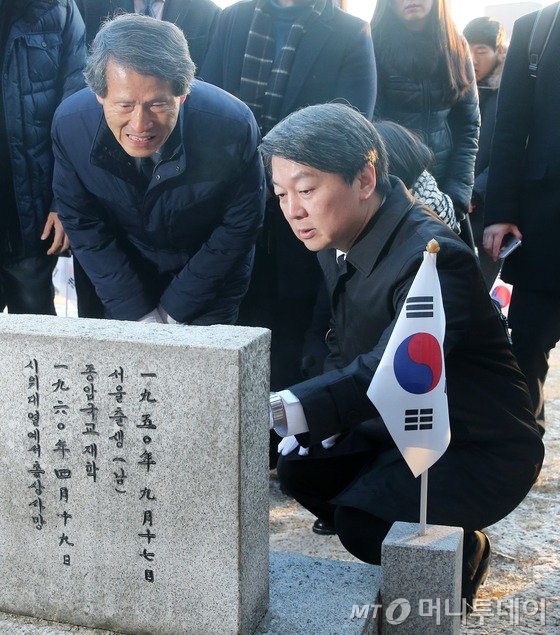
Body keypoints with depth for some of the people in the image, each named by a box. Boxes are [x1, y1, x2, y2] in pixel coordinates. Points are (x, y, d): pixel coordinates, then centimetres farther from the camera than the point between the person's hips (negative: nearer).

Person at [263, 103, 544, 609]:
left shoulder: (433, 258, -31)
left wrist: (283, 409, -54)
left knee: (362, 524, -24)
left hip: (481, 449, -8)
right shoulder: (339, 239, -3)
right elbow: (346, 346, 9)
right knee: (300, 470, -3)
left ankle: (464, 553, 9)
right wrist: (320, 416, -7)